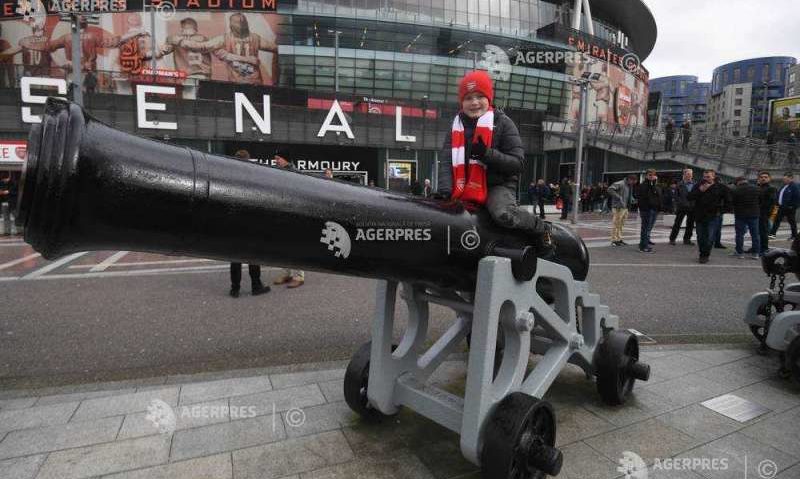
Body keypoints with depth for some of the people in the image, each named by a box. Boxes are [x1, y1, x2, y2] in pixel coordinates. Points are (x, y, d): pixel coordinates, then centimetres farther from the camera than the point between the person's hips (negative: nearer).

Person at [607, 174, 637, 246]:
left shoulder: (630, 186, 16)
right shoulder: (620, 184, -13)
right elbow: (610, 189, -24)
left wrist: (632, 199, 9)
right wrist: (619, 197, -26)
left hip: (625, 208, 9)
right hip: (618, 207, -9)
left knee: (621, 225, 13)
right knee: (616, 224, -5)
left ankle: (619, 239, 21)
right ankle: (614, 240, -1)